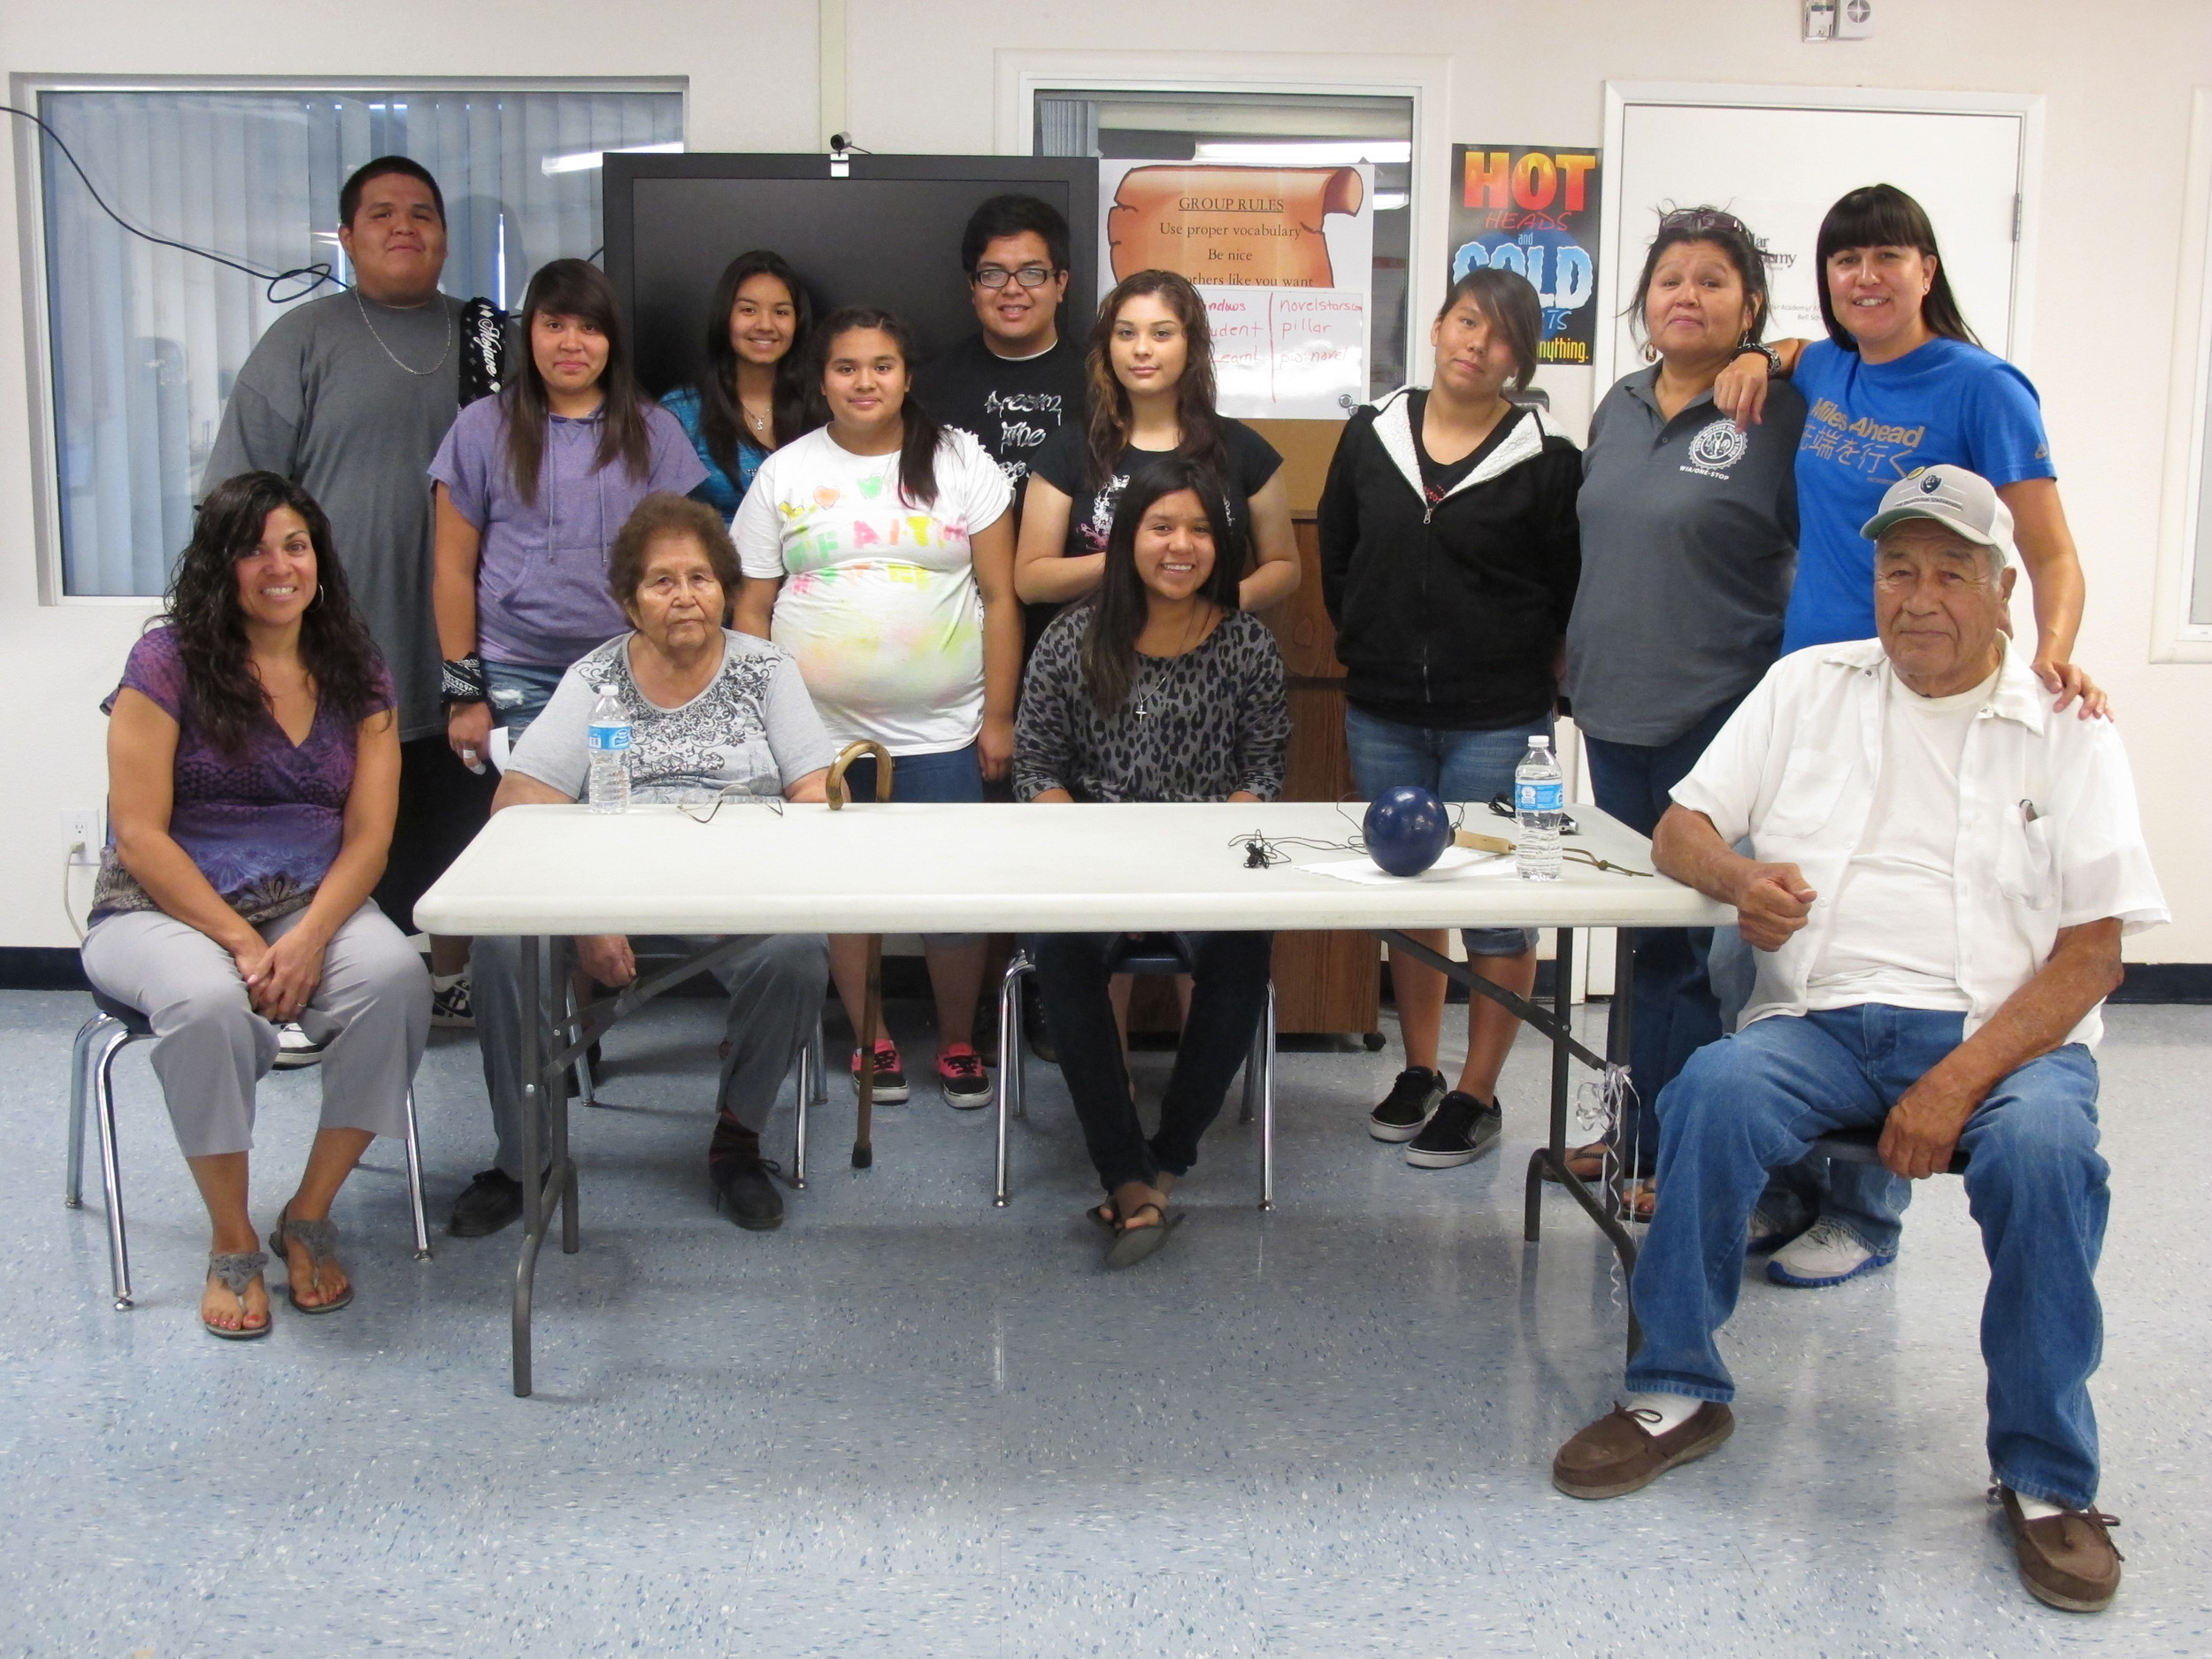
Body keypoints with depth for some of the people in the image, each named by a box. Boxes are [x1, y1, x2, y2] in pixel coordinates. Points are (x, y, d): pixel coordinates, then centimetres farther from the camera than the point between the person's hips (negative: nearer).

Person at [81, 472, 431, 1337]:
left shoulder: (357, 673, 7)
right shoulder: (167, 660, -3)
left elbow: (368, 835, 0)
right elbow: (139, 836, -9)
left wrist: (309, 940, -18)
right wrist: (242, 944, -18)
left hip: (316, 907, 3)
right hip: (167, 910, -2)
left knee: (396, 976, -30)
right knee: (207, 1001, -37)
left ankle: (309, 1215, -10)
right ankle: (232, 1243, -13)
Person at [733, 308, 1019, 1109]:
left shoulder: (960, 463, 3)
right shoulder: (784, 473, 6)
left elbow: (1000, 596, 1)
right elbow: (752, 607, 7)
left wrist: (999, 716, -3)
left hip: (939, 733, -1)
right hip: (819, 732, 2)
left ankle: (958, 1043, 18)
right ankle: (872, 1037, 25)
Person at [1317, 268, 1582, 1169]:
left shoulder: (1547, 460, -5)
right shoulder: (1371, 435, 5)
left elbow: (1571, 591, -1)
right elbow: (1335, 556, 15)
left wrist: (1519, 669, -1)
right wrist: (1370, 646, 13)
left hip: (1497, 723, -3)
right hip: (1382, 714, 4)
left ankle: (1478, 1095, 13)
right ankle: (1417, 1073, 27)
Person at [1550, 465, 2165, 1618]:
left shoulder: (2066, 730, 5)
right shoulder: (1809, 685, 13)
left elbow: (2092, 951, -3)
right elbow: (1680, 830, 10)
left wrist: (1960, 1081, -18)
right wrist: (1739, 880, -16)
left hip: (2002, 1029, -1)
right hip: (1823, 1018, 2)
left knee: (2044, 1146, -34)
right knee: (1713, 1090, -29)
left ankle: (2046, 1479, -15)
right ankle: (1678, 1393, -10)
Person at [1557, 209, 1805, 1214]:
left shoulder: (1780, 415, -8)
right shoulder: (1619, 409, 11)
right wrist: (1581, 662, 18)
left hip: (1718, 718, -7)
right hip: (1617, 714, 7)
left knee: (1703, 945, -1)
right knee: (1646, 933, 16)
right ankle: (1642, 1131, 28)